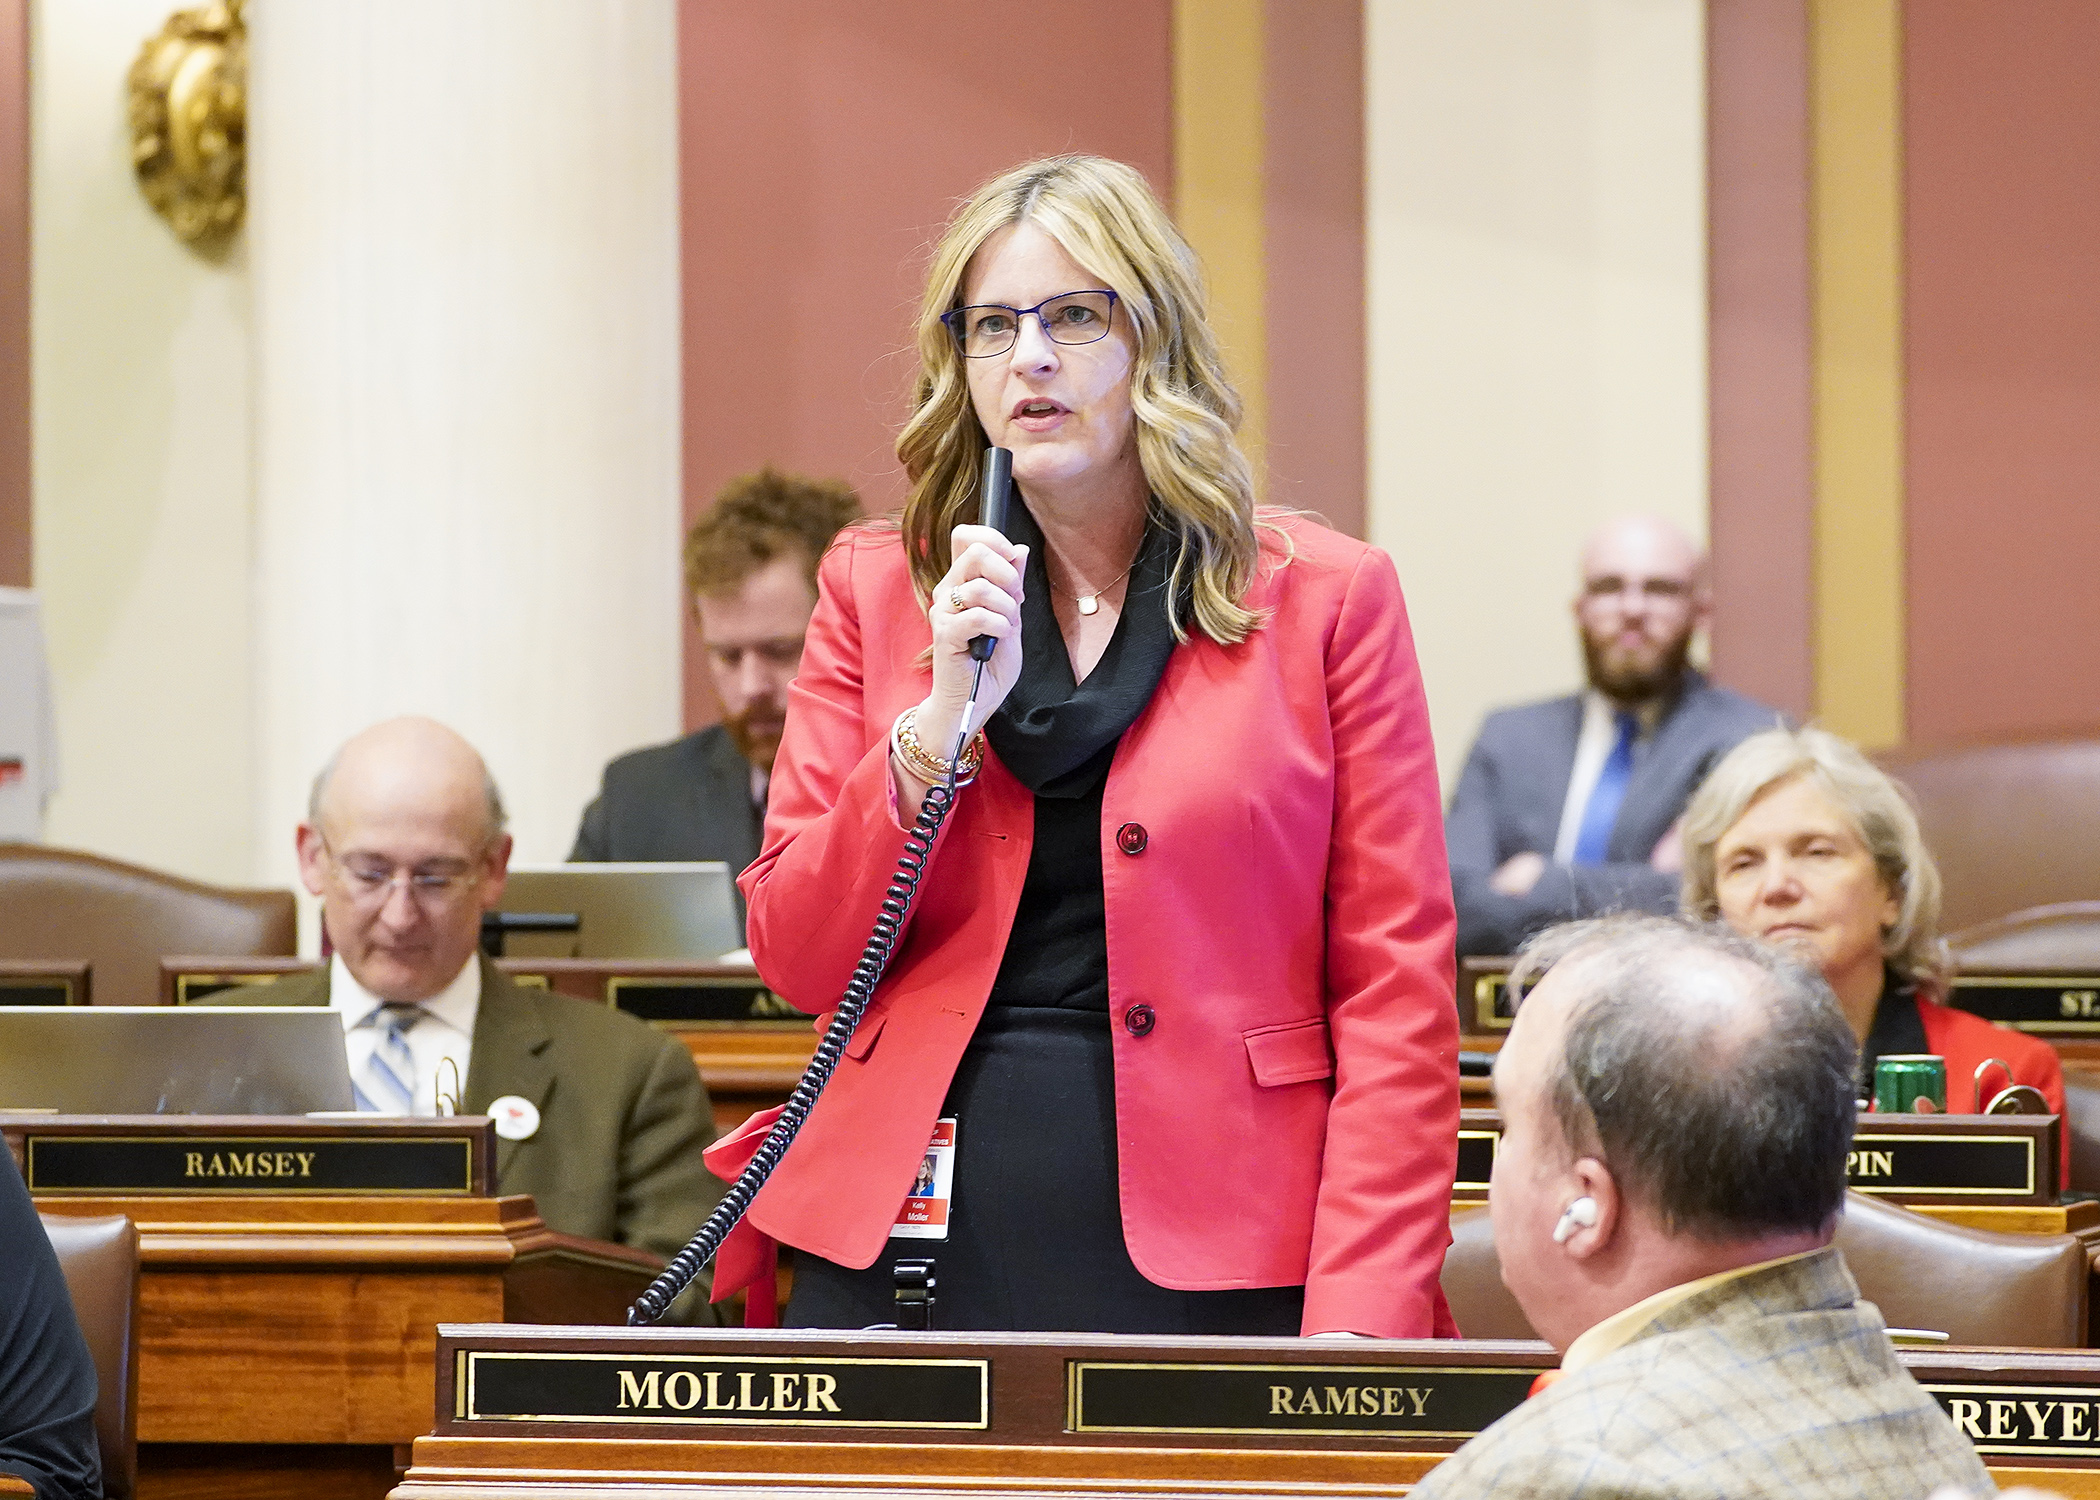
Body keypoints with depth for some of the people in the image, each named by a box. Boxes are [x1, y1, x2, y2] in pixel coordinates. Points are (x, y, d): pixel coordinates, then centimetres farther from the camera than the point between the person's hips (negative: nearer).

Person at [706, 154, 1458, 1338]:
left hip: (1212, 1261, -2)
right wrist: (943, 719, -9)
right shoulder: (877, 590, 10)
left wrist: (1359, 1317, -11)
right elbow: (798, 960, 4)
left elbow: (1395, 997, -1)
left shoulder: (1326, 596, 4)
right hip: (916, 1237, 2)